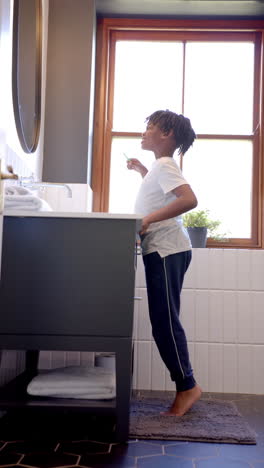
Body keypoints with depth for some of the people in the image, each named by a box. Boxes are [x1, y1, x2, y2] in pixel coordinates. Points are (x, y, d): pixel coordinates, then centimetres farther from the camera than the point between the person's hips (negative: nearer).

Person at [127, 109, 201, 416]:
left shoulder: (163, 165, -10)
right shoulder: (161, 167, 19)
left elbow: (189, 199, -26)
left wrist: (149, 219, -27)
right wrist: (141, 170, 33)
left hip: (166, 251, -10)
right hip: (163, 251, 10)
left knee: (164, 320, -8)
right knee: (163, 321, 9)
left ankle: (187, 385, 0)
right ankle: (185, 386, 14)